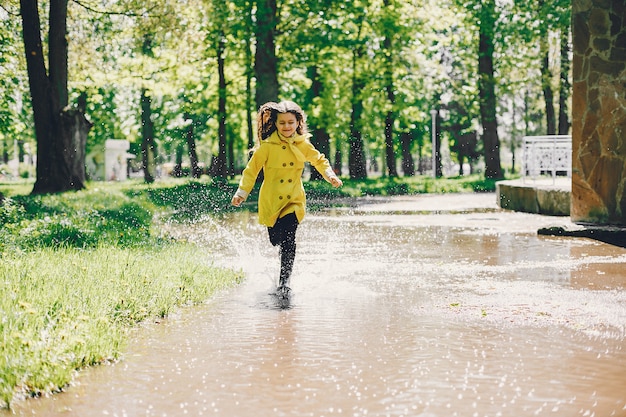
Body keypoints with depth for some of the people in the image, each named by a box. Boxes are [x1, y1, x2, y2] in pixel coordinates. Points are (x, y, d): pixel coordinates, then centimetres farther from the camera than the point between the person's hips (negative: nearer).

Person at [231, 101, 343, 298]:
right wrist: (241, 192, -4)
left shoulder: (303, 145, 2)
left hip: (294, 201, 0)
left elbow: (319, 161, 15)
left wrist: (331, 176, -2)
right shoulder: (267, 146, -5)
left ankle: (284, 282, -16)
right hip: (270, 202, 0)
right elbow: (252, 169, 1)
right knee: (276, 241, 6)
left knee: (288, 239, -19)